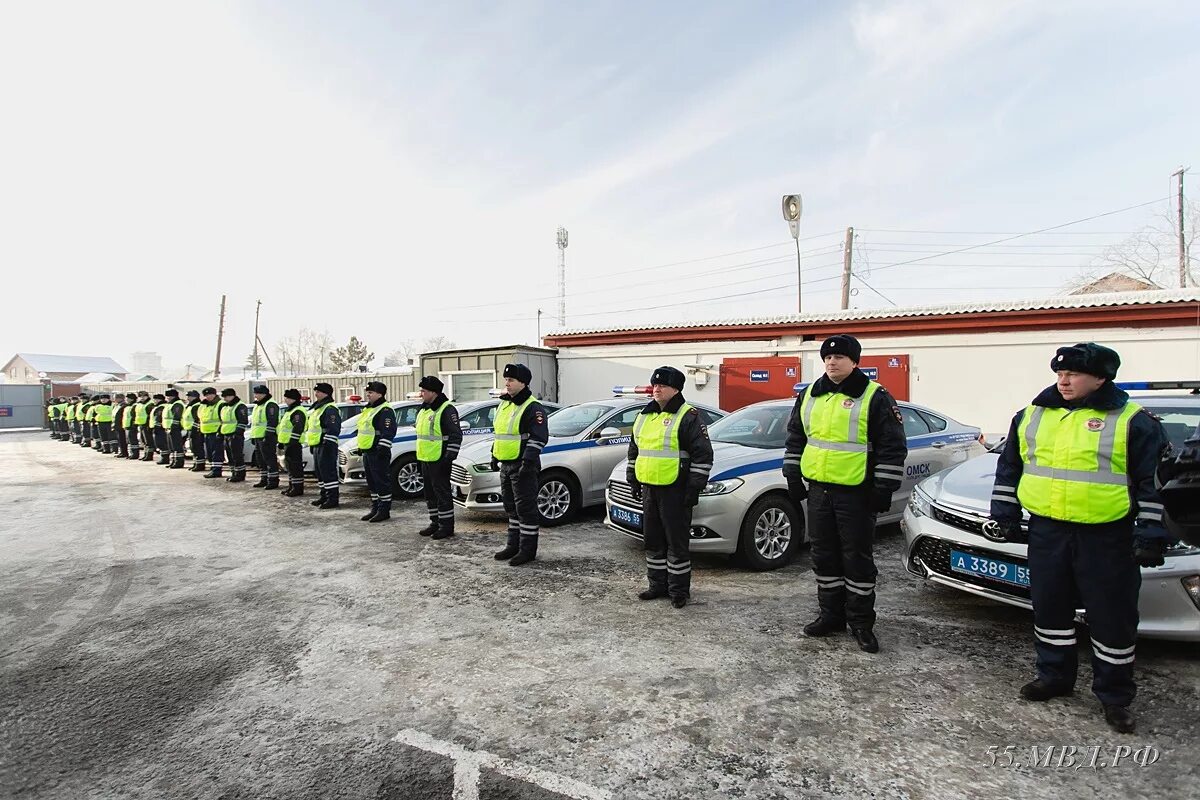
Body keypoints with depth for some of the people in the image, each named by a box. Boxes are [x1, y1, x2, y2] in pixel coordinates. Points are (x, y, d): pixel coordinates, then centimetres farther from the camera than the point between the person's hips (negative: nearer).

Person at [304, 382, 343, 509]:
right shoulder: (317, 408, 20)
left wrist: (328, 444, -25)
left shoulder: (330, 409, -14)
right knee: (319, 472, 16)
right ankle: (324, 496, 26)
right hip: (317, 446, 11)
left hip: (326, 447, -11)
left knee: (328, 472, -9)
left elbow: (333, 430, -22)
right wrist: (312, 445, 26)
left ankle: (333, 499, -6)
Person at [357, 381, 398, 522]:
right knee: (372, 482, 15)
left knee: (382, 481, -5)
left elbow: (388, 432, -21)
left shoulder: (386, 410, -13)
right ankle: (375, 508, 24)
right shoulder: (368, 409, 19)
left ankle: (384, 510, 1)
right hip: (367, 452, 10)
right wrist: (359, 446, 25)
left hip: (378, 453, -10)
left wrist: (383, 448, -24)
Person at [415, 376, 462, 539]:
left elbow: (456, 435, -18)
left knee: (442, 493, -3)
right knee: (430, 493, 16)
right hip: (425, 459, 10)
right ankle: (435, 523, 27)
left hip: (439, 460, -10)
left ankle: (447, 526, 5)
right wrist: (419, 456, 22)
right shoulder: (423, 410, 15)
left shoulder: (447, 410, -15)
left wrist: (449, 457, -21)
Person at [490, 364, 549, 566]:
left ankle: (528, 549, 6)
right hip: (506, 465, 9)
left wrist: (528, 462, -25)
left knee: (526, 508, -2)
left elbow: (539, 438, -20)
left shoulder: (533, 408, -14)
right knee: (511, 506, 17)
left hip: (522, 467, -9)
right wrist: (494, 455, 22)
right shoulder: (504, 405, 14)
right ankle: (514, 545, 28)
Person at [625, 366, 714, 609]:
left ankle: (679, 590, 13)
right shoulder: (644, 416, 13)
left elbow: (703, 454, -12)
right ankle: (658, 585, 28)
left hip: (675, 491, -7)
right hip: (648, 489, 7)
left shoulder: (688, 417, -9)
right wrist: (633, 479, 19)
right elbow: (634, 450, 23)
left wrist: (694, 487, -15)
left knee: (677, 542, 1)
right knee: (653, 540, 15)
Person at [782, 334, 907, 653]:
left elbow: (893, 446, -8)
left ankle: (861, 623, 18)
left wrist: (884, 488, -11)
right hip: (818, 490, 6)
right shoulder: (810, 394, 9)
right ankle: (831, 614, 27)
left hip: (855, 493, -5)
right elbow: (795, 437, 16)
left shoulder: (874, 397, -8)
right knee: (824, 555, 13)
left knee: (857, 557, 4)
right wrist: (793, 476, 12)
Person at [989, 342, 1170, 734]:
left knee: (1113, 618, 7)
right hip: (1047, 532, 4)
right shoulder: (1032, 415, 6)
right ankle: (1054, 676, 31)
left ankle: (1114, 695, 24)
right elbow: (1009, 467, 13)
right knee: (1049, 609, 14)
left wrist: (1151, 535, -10)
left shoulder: (1133, 421, -6)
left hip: (1107, 538, -4)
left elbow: (1154, 482, -5)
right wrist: (1004, 514, 11)